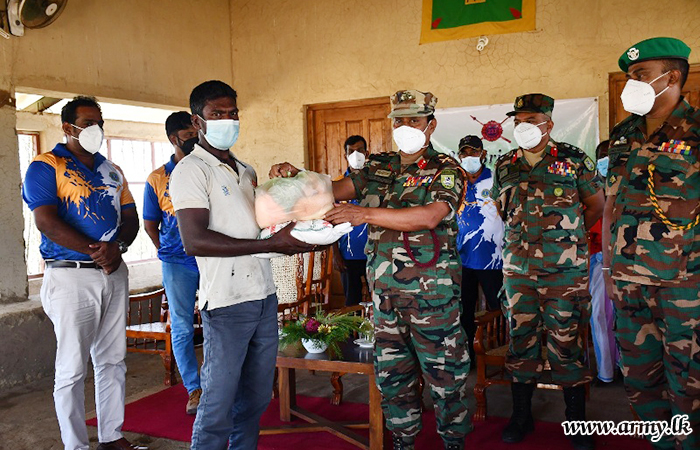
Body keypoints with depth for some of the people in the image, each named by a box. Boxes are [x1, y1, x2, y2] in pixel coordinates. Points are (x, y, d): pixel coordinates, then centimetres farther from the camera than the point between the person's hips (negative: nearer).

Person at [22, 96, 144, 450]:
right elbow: (47, 222, -14)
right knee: (72, 369, 1)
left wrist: (117, 247, -10)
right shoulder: (46, 166, -3)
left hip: (115, 274, 6)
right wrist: (97, 251, -18)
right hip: (71, 276, -6)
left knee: (113, 360, 12)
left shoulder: (112, 171, 16)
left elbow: (131, 218, 11)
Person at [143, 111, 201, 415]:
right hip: (177, 264, 0)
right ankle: (194, 388, 18)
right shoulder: (157, 179, 3)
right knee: (182, 328, 4)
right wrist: (169, 252, 9)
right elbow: (150, 225, 12)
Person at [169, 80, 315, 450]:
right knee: (218, 406, 0)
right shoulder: (191, 170, -7)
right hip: (227, 304, -7)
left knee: (256, 399, 15)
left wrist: (289, 238, 4)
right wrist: (271, 244, -22)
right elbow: (195, 241, -20)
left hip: (264, 296, 8)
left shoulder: (246, 171, 19)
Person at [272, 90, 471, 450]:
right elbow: (334, 190, 6)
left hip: (432, 295, -4)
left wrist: (365, 213, -29)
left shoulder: (446, 171, -6)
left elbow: (429, 217, -23)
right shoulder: (378, 168, 10)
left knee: (444, 374, 7)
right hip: (385, 293, 5)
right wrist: (295, 176, -13)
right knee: (391, 373, 15)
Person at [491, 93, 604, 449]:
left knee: (565, 343, 1)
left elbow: (596, 205, 8)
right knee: (520, 338, 9)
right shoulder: (505, 166, 9)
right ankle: (521, 415, 24)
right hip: (518, 268, 3)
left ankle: (577, 421, 18)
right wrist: (524, 235, 12)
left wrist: (566, 236, 7)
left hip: (564, 269, -3)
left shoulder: (573, 160, 0)